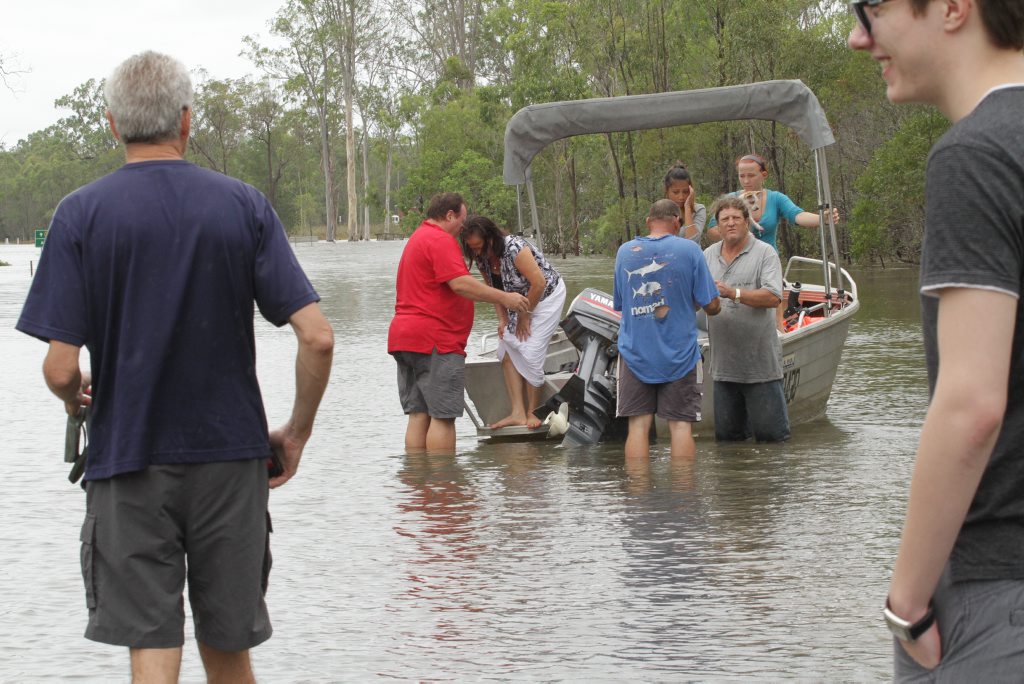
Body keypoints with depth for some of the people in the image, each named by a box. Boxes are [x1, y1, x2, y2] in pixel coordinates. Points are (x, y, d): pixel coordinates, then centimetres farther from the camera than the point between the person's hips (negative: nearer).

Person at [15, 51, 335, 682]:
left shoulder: (81, 214, -6)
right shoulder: (244, 206, -2)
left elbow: (61, 368, -11)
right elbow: (317, 338, -9)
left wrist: (77, 398, 12)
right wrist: (297, 434, 5)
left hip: (128, 464, -2)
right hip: (231, 455, 2)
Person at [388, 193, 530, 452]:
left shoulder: (418, 239, 23)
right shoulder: (441, 240, -10)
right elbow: (461, 284, -20)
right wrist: (504, 298, -15)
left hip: (404, 335, 10)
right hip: (435, 339, -10)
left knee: (419, 415, 9)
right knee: (443, 416, -8)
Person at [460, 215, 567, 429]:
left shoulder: (514, 248, -32)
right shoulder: (481, 258, -9)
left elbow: (539, 283, -27)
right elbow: (494, 289, 5)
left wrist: (525, 315, -17)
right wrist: (502, 319, -5)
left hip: (547, 296, -8)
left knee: (530, 352, -14)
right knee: (507, 351, -4)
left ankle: (531, 412, -1)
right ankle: (518, 412, -4)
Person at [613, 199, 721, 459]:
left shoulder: (625, 251, 4)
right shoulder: (689, 250, -6)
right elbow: (711, 306, -5)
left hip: (635, 352, 2)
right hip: (679, 354, -2)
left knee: (638, 426, 3)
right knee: (681, 425, 2)